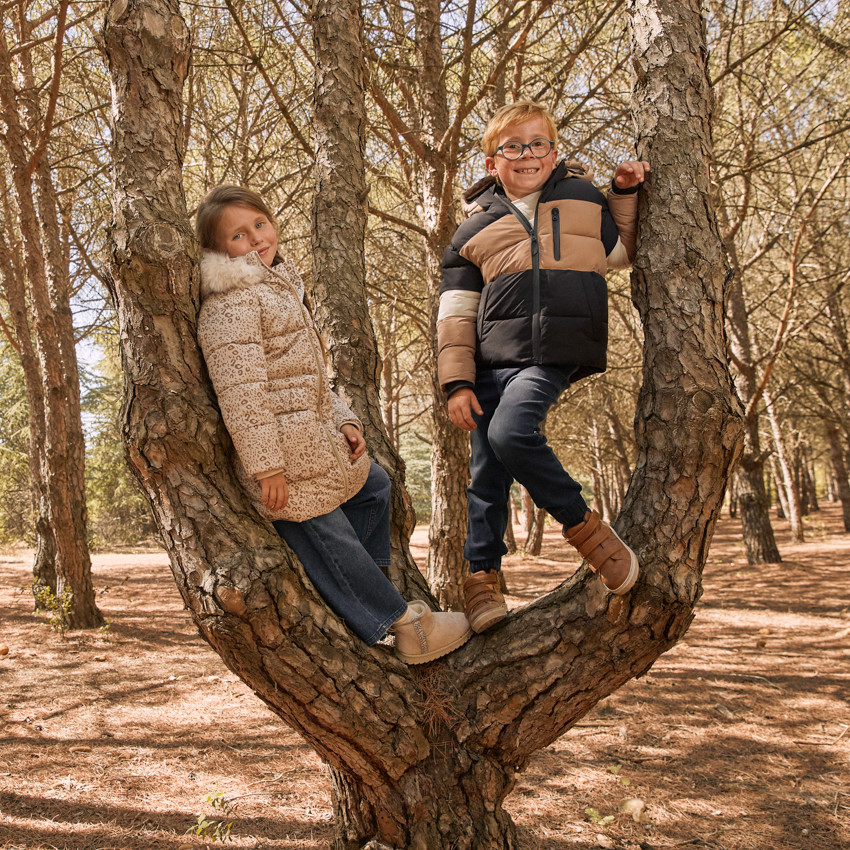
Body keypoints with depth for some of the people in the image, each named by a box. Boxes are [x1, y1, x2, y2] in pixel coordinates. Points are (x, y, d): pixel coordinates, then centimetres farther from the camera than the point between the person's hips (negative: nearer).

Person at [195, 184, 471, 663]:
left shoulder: (279, 287, 19)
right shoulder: (231, 303, -15)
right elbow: (240, 392, -23)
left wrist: (343, 420, 10)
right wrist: (265, 465, -25)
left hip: (316, 443, 11)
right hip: (285, 459, -11)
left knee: (374, 486, 26)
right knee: (329, 541, 0)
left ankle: (365, 583, 31)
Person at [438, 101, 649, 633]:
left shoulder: (586, 200, 17)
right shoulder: (476, 229, 15)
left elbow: (623, 253, 33)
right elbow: (456, 315, 12)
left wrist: (626, 195, 20)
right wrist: (457, 381, 3)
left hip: (554, 355, -2)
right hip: (493, 358, 2)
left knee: (510, 433, -27)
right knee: (487, 470, -1)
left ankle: (586, 528, -9)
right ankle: (482, 577, 11)